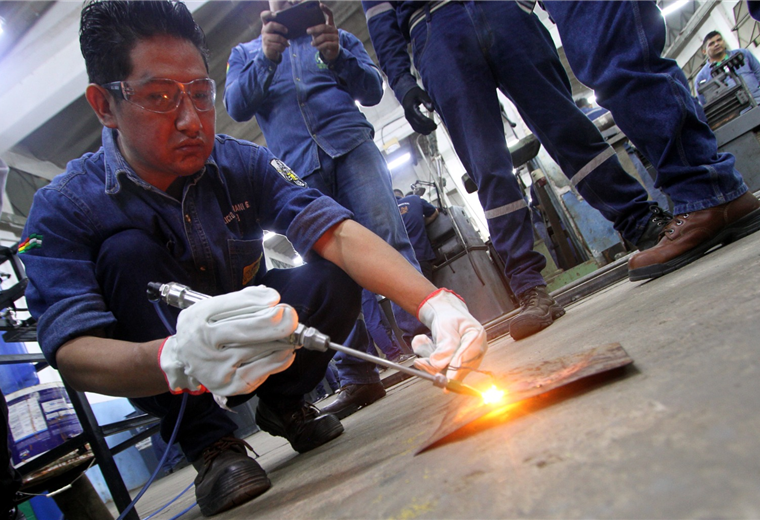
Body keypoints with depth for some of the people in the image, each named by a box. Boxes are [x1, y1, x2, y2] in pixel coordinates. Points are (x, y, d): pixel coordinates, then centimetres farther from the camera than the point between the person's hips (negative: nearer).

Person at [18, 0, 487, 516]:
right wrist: (178, 359, -53)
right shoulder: (63, 208, -19)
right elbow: (71, 351, -30)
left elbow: (337, 233, -26)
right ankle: (208, 440, -15)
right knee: (128, 253, -27)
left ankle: (283, 405, 4)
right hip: (157, 376, -1)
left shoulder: (244, 163, -13)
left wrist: (434, 303, -43)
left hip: (252, 351, 2)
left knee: (333, 281, -23)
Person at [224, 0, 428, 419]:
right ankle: (356, 377, -5)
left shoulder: (339, 38, 26)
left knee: (384, 235, -19)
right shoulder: (244, 54, 26)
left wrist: (337, 56, -6)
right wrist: (266, 59, -8)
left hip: (351, 144, 0)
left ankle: (422, 336, -22)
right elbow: (236, 107, 8)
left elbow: (372, 91, 12)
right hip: (299, 167, 0)